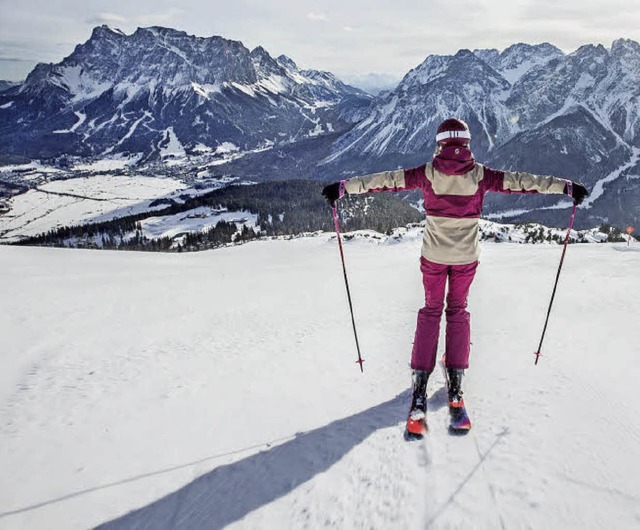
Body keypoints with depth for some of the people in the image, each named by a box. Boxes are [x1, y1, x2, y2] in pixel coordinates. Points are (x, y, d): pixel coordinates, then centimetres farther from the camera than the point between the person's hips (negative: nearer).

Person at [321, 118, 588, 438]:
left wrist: (344, 187, -2)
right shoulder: (480, 175, -6)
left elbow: (387, 179, -6)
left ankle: (419, 389, 2)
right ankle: (455, 388, 11)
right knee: (457, 311, 16)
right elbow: (522, 181, -3)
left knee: (430, 312, 12)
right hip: (466, 256, 0)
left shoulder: (428, 173, -7)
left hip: (433, 255, 0)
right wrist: (567, 187, 6)